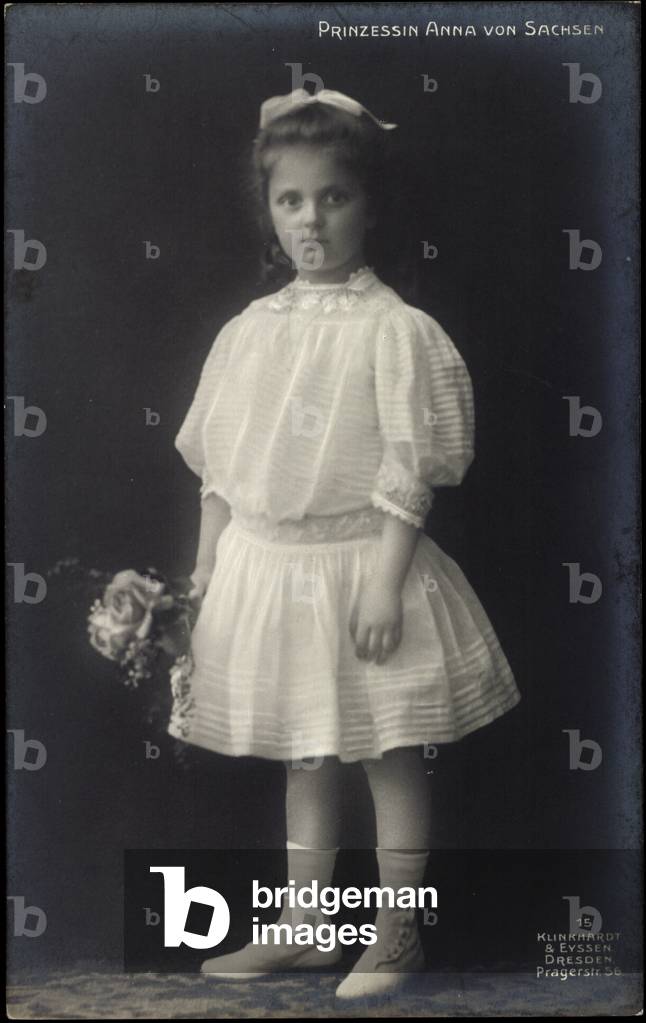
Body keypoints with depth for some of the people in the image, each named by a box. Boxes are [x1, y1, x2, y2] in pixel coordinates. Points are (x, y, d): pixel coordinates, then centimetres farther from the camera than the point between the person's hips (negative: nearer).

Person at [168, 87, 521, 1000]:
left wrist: (385, 581, -18)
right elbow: (217, 464, 11)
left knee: (390, 754, 6)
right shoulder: (248, 331, 6)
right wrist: (209, 564, 9)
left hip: (358, 562, -5)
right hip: (264, 564, 5)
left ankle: (396, 934, 21)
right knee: (303, 757, 16)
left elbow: (410, 471, -13)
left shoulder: (397, 331, -10)